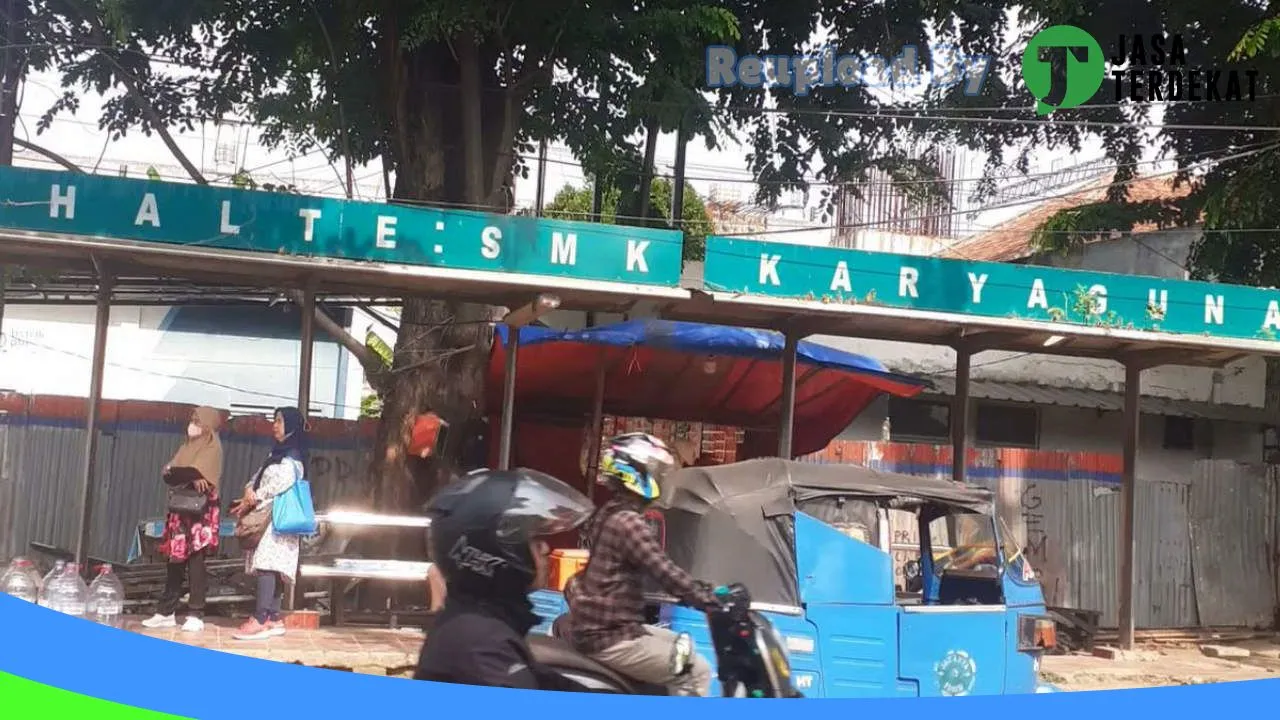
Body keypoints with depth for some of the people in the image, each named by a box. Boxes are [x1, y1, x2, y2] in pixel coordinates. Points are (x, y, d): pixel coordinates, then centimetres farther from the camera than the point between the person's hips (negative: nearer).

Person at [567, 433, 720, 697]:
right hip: (609, 638, -11)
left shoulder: (609, 514, 13)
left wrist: (699, 591, 18)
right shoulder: (628, 523, -19)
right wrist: (712, 601, -18)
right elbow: (664, 572, -24)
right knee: (696, 671, -10)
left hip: (602, 626, 11)